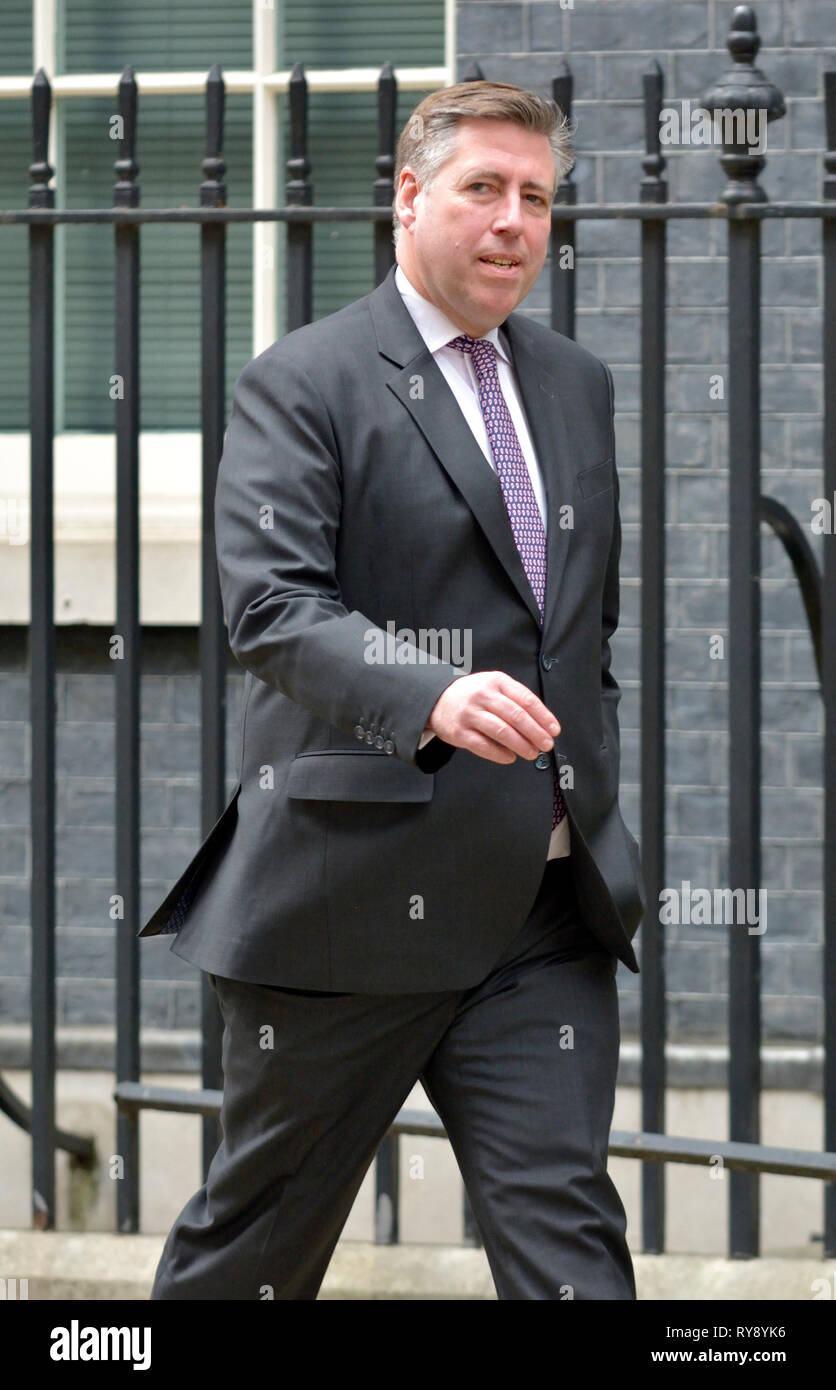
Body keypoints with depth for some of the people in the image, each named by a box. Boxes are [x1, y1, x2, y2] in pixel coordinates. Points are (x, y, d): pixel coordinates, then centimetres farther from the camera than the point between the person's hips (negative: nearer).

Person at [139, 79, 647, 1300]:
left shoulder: (578, 386, 16)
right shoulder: (302, 383, -6)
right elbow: (269, 606, -20)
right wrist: (432, 697, -36)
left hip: (546, 910, 5)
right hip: (353, 894, -5)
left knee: (565, 1228, -4)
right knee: (260, 1234, 9)